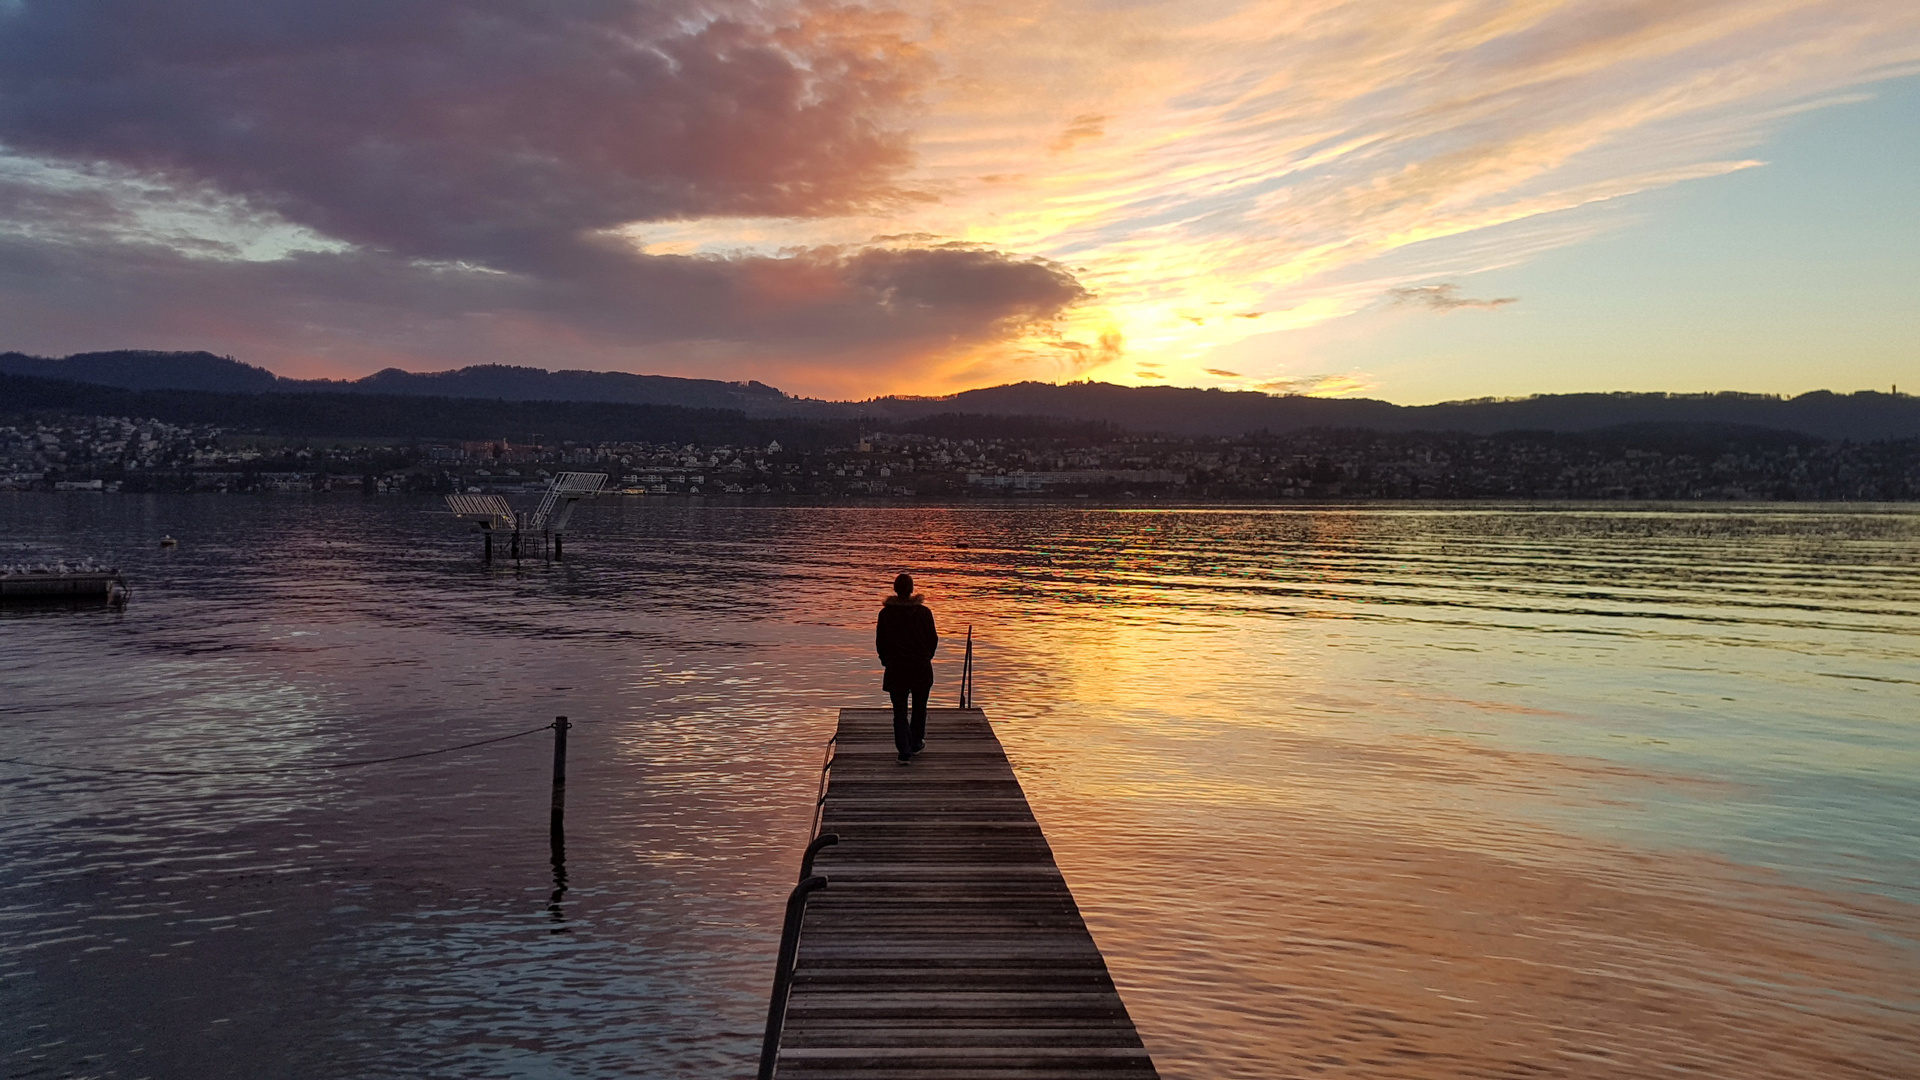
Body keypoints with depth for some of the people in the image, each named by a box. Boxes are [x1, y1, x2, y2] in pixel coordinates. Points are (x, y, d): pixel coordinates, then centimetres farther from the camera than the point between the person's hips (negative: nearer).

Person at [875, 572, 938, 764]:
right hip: (921, 668, 0)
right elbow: (933, 639, 0)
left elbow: (880, 642, 1)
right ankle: (915, 744, 29)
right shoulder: (923, 612, -7)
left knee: (900, 711, 5)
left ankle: (905, 752, -2)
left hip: (896, 669, 0)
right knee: (919, 708, 19)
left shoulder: (885, 613, -5)